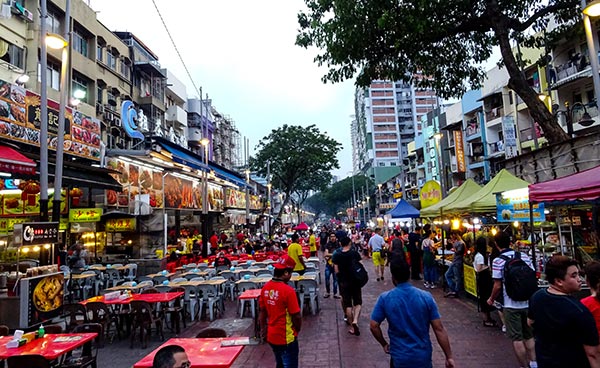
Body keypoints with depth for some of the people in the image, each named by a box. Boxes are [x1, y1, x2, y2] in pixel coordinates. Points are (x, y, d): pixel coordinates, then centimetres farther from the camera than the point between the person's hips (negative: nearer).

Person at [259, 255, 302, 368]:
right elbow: (296, 316, -18)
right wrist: (298, 329, 1)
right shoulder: (288, 290, -24)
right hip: (286, 338, -6)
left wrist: (263, 329, 18)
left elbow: (262, 312, 5)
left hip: (271, 336, 6)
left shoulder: (265, 288, -5)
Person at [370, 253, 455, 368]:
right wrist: (449, 357, -1)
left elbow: (374, 326, -9)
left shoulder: (384, 299, -13)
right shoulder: (426, 297, -10)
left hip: (400, 358, -1)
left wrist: (384, 344, 8)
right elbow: (439, 329, -9)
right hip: (424, 357, 1)